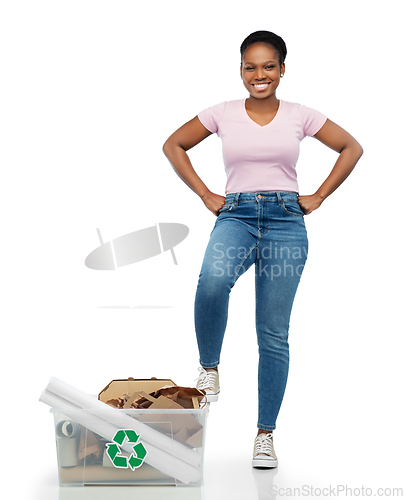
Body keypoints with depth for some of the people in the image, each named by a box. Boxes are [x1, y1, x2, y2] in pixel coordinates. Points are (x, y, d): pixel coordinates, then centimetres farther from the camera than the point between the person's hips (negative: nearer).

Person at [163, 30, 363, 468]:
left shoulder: (299, 116, 6)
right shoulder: (223, 114, 5)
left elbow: (351, 148, 13)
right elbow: (173, 145, 14)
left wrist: (318, 197, 6)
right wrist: (205, 195, 6)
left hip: (285, 221, 1)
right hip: (236, 216, 0)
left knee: (273, 334, 1)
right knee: (213, 281, -36)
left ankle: (266, 433, 12)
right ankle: (208, 367, -9)